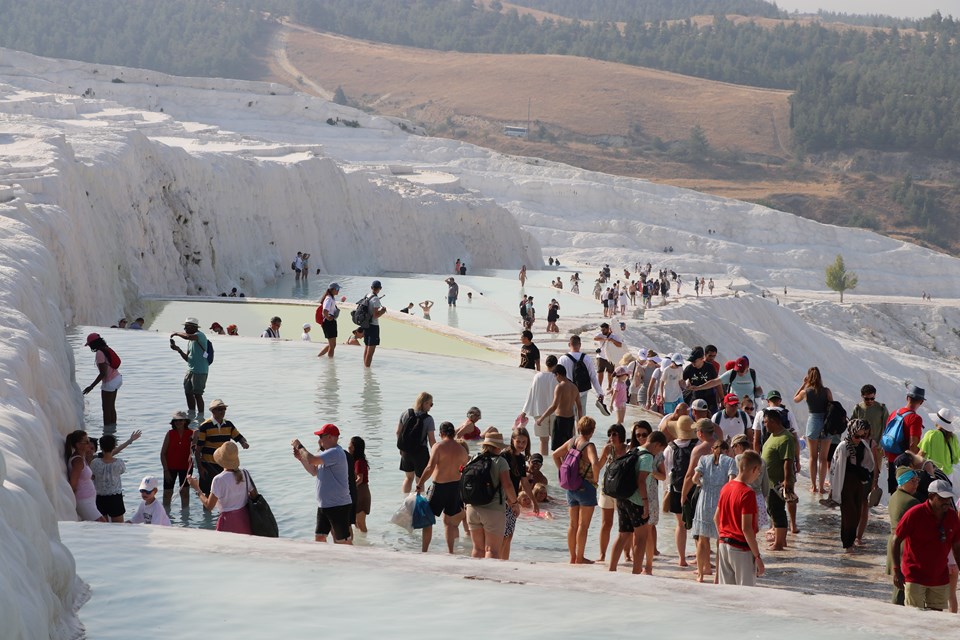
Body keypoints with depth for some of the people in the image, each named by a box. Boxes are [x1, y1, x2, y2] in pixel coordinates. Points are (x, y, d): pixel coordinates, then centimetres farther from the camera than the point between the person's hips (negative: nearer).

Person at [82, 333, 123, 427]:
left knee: (106, 409, -1)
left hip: (109, 382, -9)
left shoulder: (99, 353, -19)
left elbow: (103, 373, -22)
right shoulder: (107, 349, 7)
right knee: (111, 407, 16)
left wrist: (91, 386, -19)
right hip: (117, 378, 9)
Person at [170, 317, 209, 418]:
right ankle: (191, 416, 23)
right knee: (188, 393, 12)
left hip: (200, 371, -9)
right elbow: (187, 358, 19)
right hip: (190, 370, 9)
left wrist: (177, 334, -17)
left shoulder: (200, 335, -10)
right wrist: (179, 350, 4)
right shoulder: (191, 340, 18)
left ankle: (200, 417, -2)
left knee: (197, 394, -8)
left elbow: (188, 336, -34)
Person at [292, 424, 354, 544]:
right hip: (324, 506, 10)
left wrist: (300, 447, -10)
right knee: (319, 537, 11)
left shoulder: (335, 453, -19)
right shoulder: (328, 453, 15)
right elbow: (314, 471, 24)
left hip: (338, 506, -10)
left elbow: (312, 460, -27)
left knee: (342, 541, -5)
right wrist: (300, 457, 11)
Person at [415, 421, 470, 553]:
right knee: (448, 520, 18)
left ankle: (424, 550, 5)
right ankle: (450, 551, 15)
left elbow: (430, 467, -20)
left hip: (439, 486, -5)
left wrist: (420, 484, -15)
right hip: (456, 486, 5)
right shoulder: (462, 450, 2)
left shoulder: (438, 446, -12)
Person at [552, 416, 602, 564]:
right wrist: (595, 480, -16)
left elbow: (555, 455, 16)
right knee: (583, 525, 1)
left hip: (571, 487, 7)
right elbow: (595, 464, -33)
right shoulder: (589, 446, -17)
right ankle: (580, 558, 4)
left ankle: (573, 557, 20)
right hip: (586, 487, -7)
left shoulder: (571, 442, 4)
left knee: (573, 524, 14)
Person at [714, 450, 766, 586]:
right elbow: (746, 528, -22)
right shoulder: (747, 493, -18)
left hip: (724, 545, 8)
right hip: (742, 549, -7)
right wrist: (757, 556, -17)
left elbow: (716, 518, 13)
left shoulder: (726, 487, 5)